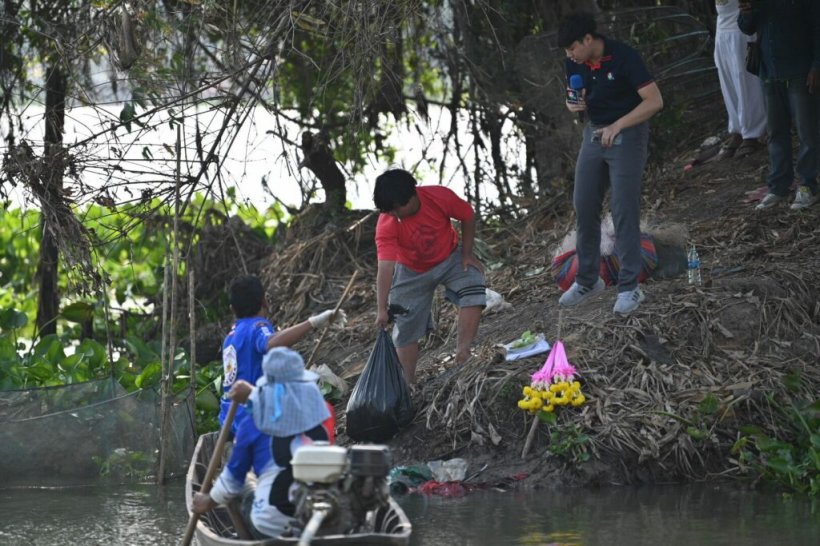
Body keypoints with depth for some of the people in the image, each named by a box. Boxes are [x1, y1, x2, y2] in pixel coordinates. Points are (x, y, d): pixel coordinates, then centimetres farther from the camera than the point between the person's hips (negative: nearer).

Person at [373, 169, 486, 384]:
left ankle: (462, 351, -28)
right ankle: (409, 383, 8)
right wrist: (382, 309, -46)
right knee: (406, 327, -2)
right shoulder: (386, 225, -31)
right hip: (412, 272, 0)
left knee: (474, 287, -26)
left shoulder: (439, 197, -29)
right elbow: (385, 267, -39)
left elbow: (467, 216, -10)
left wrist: (467, 254, -10)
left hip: (450, 259, 0)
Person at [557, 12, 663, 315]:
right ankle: (587, 280, 21)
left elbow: (654, 100, -22)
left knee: (624, 211, -8)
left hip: (628, 134, -6)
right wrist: (573, 105, -10)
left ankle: (629, 287, -2)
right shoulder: (575, 64, -2)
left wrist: (617, 126, -27)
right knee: (584, 207, 7)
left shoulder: (624, 57, -21)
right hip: (594, 134, 6)